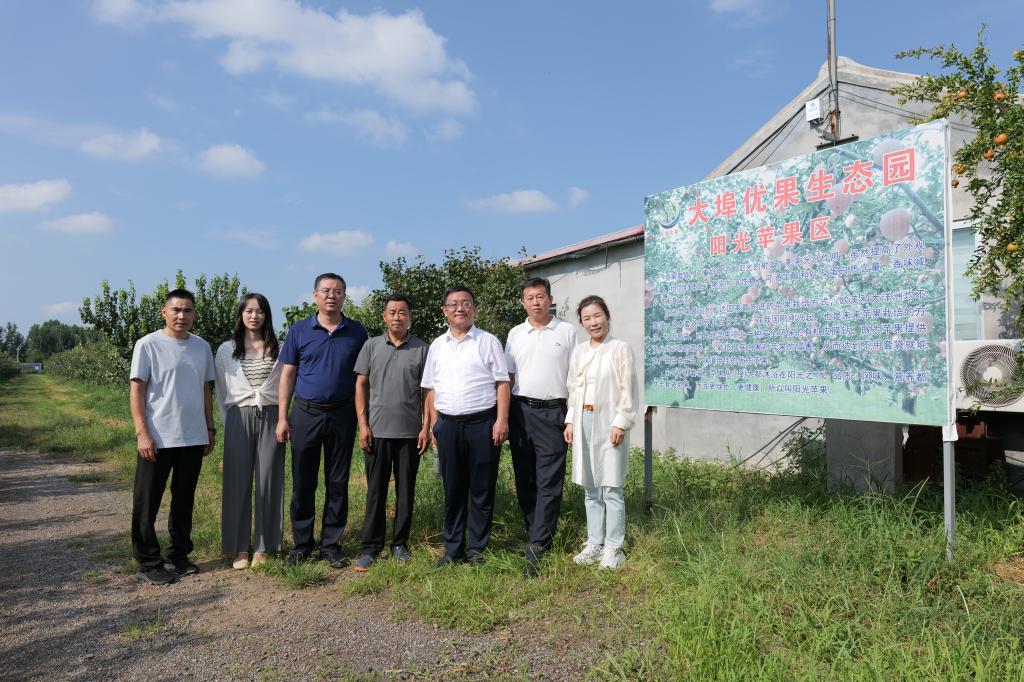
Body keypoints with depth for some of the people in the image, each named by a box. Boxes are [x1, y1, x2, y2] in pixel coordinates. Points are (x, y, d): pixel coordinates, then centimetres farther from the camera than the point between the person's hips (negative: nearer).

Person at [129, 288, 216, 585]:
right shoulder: (148, 345, -5)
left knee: (184, 501, 14)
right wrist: (142, 432, -13)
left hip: (193, 438, 5)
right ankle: (149, 563, 15)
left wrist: (210, 428, 13)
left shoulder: (202, 347, 8)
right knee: (147, 503, 4)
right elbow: (136, 390, -7)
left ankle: (179, 555, 27)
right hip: (158, 438, -4)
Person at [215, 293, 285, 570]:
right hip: (239, 418, 0)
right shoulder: (226, 350, 6)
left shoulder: (278, 349, 5)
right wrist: (227, 423, 9)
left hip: (270, 417, 0)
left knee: (268, 481, 2)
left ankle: (263, 547, 12)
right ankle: (239, 547, 12)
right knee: (238, 482, 1)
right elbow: (221, 391, 11)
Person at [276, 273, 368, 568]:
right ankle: (302, 544, 20)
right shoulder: (299, 330, 2)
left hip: (343, 415, 0)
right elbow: (287, 375, 4)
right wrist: (282, 418, -2)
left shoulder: (356, 332, 3)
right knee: (302, 483, 6)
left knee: (338, 483, 7)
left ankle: (331, 545, 19)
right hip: (306, 413, 0)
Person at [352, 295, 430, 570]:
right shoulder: (371, 346, 5)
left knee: (406, 491, 8)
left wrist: (426, 427, -3)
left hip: (410, 432, 0)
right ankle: (371, 547, 15)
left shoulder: (421, 348, 3)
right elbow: (361, 385, 5)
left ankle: (400, 544, 21)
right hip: (377, 431, 0)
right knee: (376, 491, 6)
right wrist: (363, 425, -2)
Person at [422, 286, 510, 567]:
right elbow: (431, 389, 15)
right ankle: (453, 548, 20)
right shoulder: (437, 346, 13)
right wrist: (434, 425, 9)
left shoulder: (488, 341, 2)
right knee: (453, 490, 9)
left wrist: (502, 420, -10)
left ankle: (477, 548, 16)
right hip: (448, 425, 3)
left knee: (482, 489, 4)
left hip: (482, 423, -3)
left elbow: (502, 383, -1)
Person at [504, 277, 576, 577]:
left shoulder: (567, 332, 3)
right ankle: (539, 534, 23)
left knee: (548, 482, -7)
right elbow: (507, 377, 12)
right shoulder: (515, 334, 11)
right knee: (525, 479, 9)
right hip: (521, 410, 4)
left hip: (552, 412, -3)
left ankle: (536, 547, -6)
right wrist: (502, 417, 5)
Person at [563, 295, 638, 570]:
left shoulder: (620, 349, -5)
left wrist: (621, 423, -12)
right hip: (583, 422, 5)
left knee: (611, 489, -1)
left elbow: (628, 391, -7)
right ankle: (594, 543, 22)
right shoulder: (578, 351, 11)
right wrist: (570, 421, 9)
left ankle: (613, 548, 10)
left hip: (608, 423, -5)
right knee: (590, 489, 12)